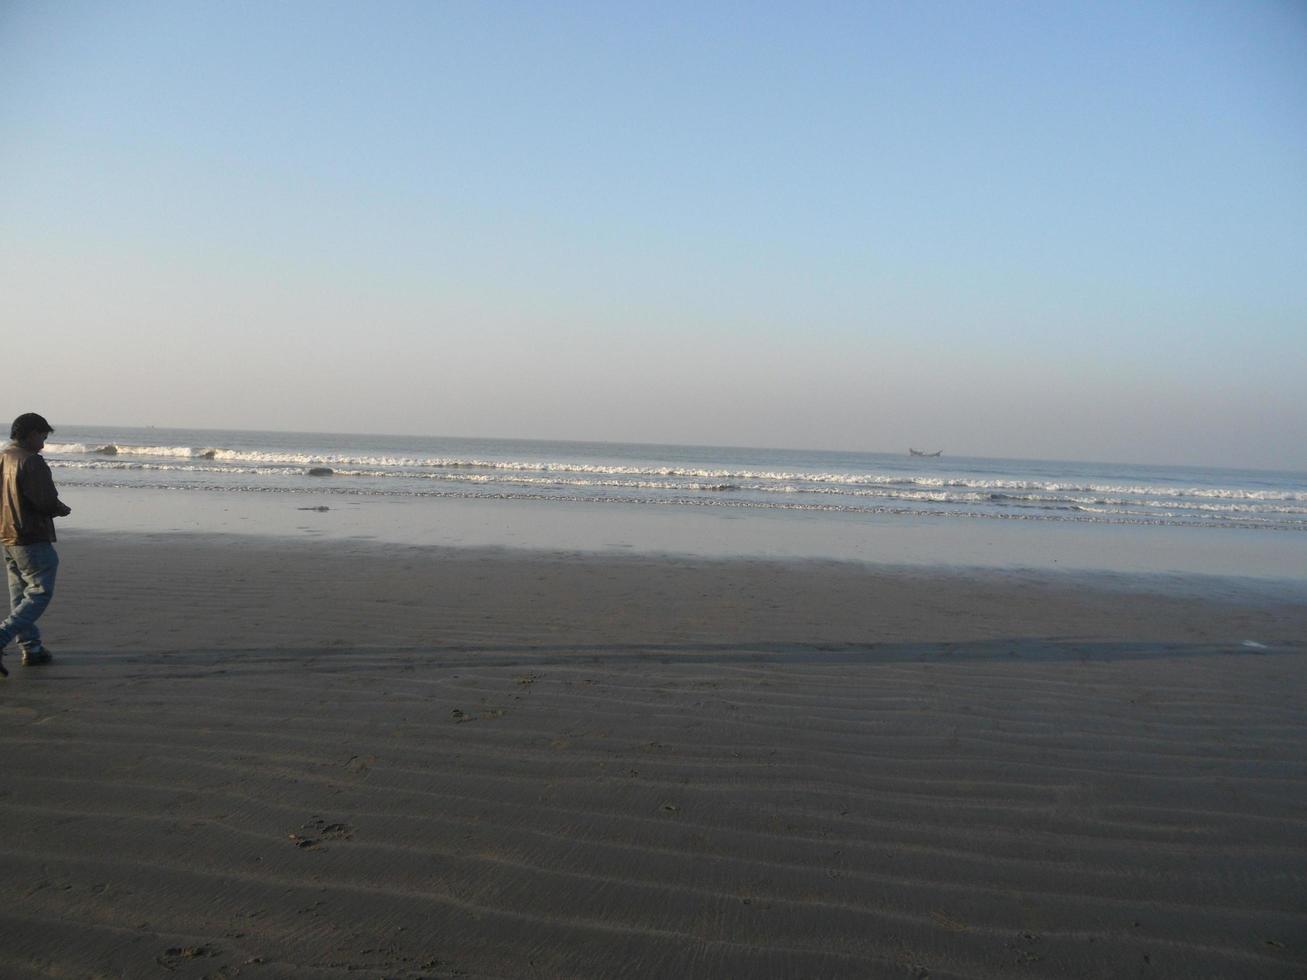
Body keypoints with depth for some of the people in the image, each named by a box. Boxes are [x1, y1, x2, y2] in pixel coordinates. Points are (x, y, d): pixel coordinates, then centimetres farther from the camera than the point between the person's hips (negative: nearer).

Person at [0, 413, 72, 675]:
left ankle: (31, 648, 21)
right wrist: (62, 509, 1)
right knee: (39, 593, -3)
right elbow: (47, 501, -21)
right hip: (32, 539, -9)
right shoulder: (31, 461, -17)